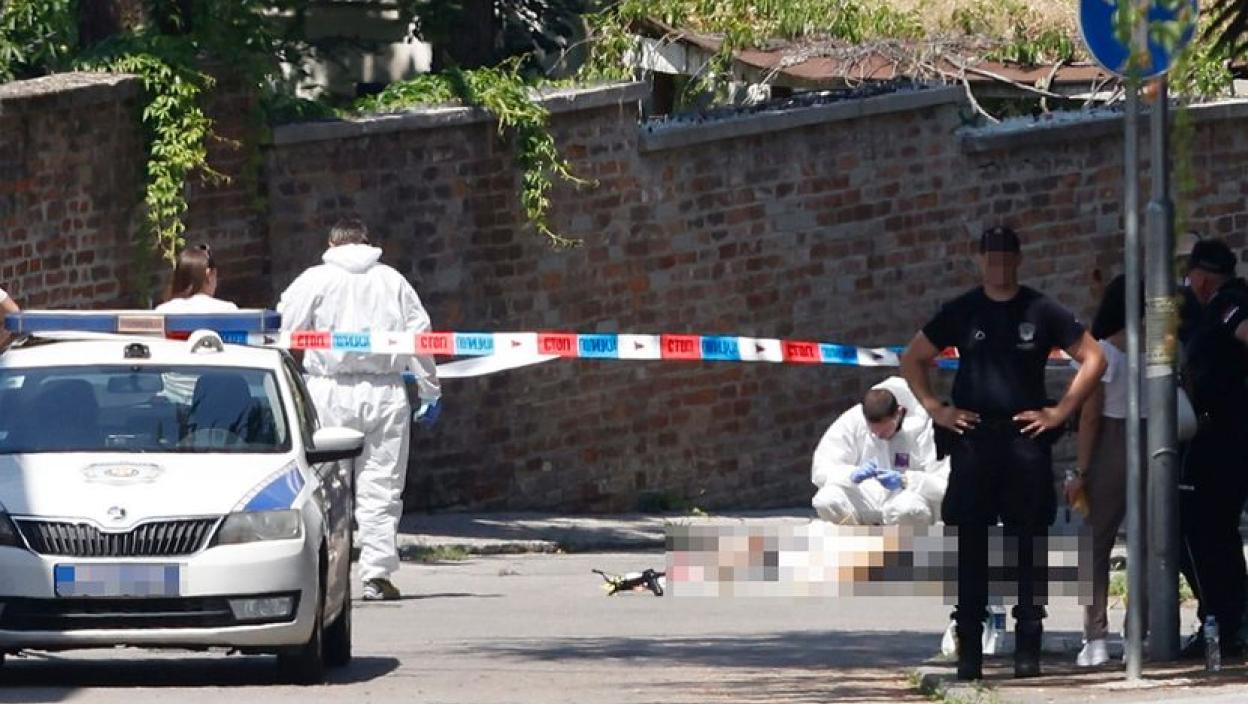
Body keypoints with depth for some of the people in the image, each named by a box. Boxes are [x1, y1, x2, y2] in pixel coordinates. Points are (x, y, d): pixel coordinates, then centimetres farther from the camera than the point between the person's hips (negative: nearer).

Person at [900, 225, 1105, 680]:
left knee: (1029, 548, -1)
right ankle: (968, 647, 2)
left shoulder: (1042, 311, 5)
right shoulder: (961, 312, 9)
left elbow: (1093, 358, 7)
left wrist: (1059, 412, 0)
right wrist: (935, 409, 5)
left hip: (1026, 438, -1)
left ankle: (1028, 647, 2)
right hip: (971, 440, 1)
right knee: (970, 548, 0)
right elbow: (912, 359, 17)